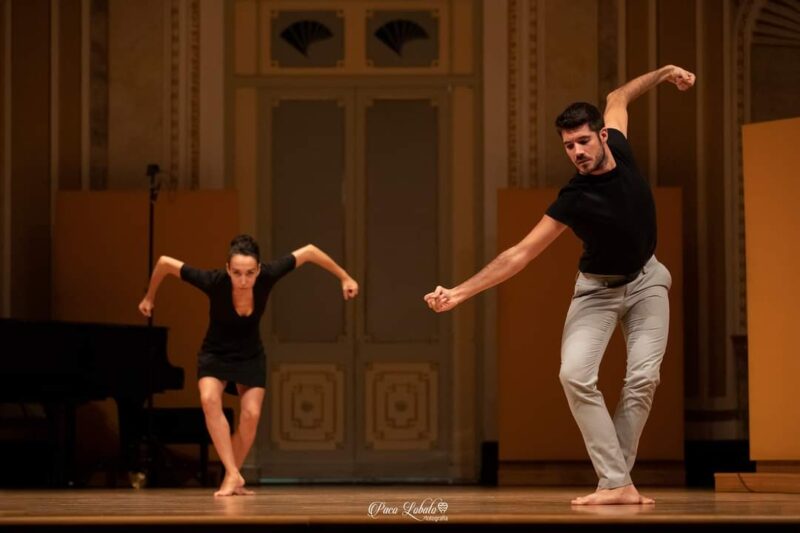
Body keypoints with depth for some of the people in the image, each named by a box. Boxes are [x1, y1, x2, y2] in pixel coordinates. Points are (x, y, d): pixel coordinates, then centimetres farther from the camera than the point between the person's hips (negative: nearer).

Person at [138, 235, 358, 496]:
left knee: (251, 415, -13)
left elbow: (309, 251, -17)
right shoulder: (214, 281, -35)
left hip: (250, 356, 2)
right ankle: (234, 475, -28)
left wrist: (345, 278, -5)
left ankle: (230, 478, 9)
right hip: (215, 354, -2)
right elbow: (165, 262, -24)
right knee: (209, 399, -29)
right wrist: (149, 297, -8)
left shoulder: (268, 275, -30)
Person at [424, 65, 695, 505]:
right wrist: (460, 292, -38)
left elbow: (617, 98, 6)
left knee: (643, 377, -13)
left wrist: (664, 73, 8)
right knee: (575, 374, -23)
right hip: (597, 290, -3)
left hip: (645, 280, 3)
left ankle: (614, 479, -9)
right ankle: (617, 484, -22)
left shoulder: (618, 147, -16)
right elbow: (520, 254, -29)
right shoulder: (574, 200, -27)